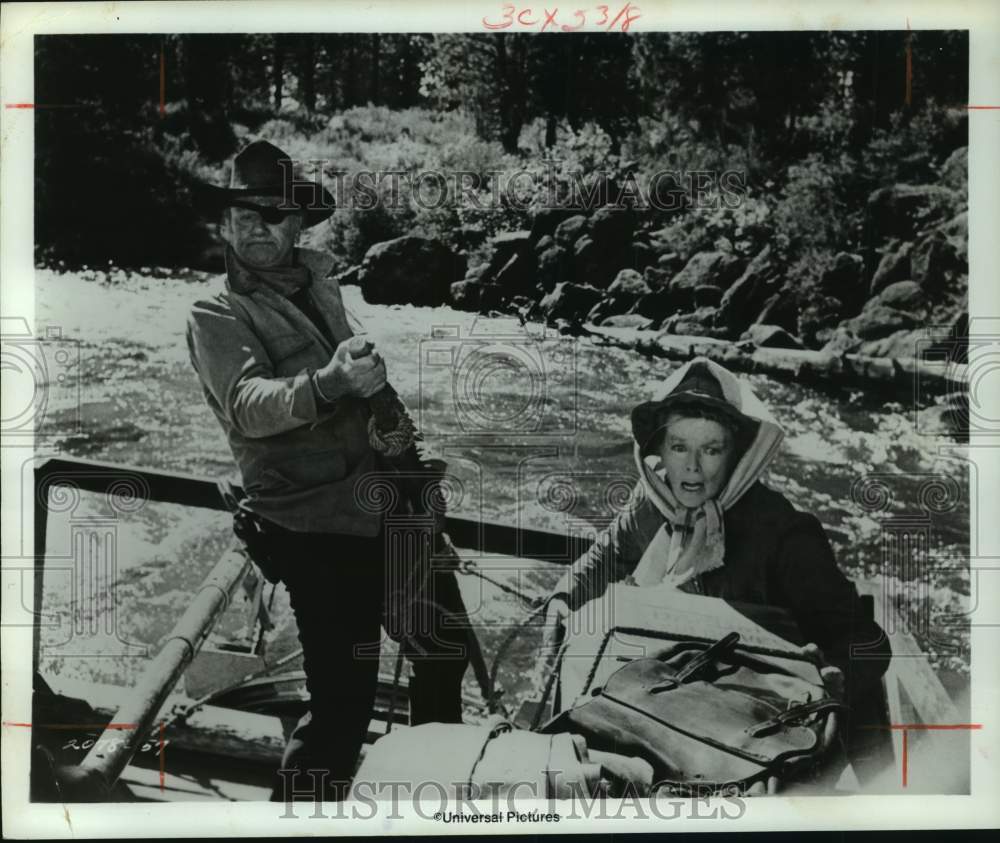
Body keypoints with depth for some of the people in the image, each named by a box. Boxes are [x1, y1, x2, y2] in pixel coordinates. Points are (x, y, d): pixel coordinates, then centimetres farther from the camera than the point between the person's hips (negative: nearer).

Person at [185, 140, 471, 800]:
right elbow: (248, 404, -26)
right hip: (317, 527, -7)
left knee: (446, 648, 20)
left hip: (392, 503, 7)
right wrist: (329, 382, -44)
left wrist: (391, 419, 3)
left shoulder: (320, 283, 12)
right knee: (344, 703, -9)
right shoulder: (218, 317, -6)